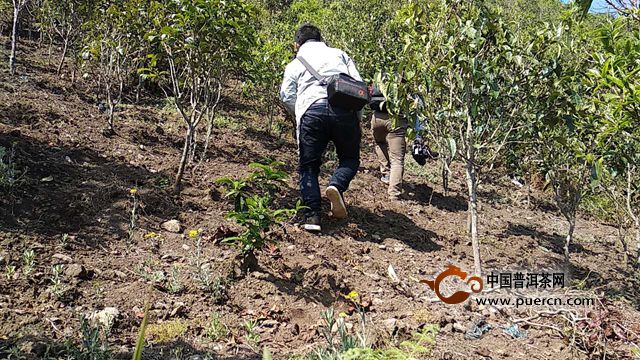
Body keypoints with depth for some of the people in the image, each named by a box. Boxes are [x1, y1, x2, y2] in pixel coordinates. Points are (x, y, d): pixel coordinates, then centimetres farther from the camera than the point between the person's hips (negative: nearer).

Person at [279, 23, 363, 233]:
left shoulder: (295, 63, 24)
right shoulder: (339, 54, 27)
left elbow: (286, 95, 8)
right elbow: (359, 85, 14)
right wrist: (357, 120, 19)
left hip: (311, 110, 0)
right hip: (344, 110, 1)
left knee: (308, 166, 10)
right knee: (349, 158, 17)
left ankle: (312, 214, -5)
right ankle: (336, 185, -12)